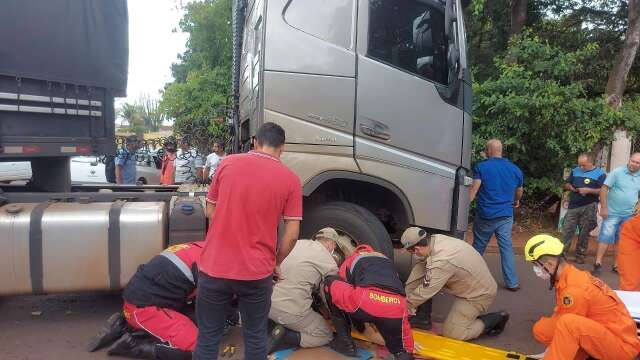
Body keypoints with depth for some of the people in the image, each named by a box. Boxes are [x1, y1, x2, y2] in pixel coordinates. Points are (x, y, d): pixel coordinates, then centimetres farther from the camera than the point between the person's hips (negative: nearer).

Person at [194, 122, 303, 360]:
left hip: (215, 267, 1)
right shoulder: (291, 179, -5)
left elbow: (210, 211, 8)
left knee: (208, 338, 17)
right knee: (255, 338, 19)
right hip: (257, 272, -1)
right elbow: (291, 235, -6)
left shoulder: (227, 163, -1)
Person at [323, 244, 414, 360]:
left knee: (330, 283, 25)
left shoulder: (352, 258, 33)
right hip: (397, 310, 4)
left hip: (365, 302, -3)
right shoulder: (387, 260, 40)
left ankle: (344, 340, 22)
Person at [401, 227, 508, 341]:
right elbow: (420, 266, -1)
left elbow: (424, 292, -23)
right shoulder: (435, 239, -13)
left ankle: (495, 319, 7)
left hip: (480, 294, -8)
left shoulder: (440, 262, -35)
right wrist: (406, 292, 2)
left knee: (452, 333, -7)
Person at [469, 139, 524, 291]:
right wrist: (516, 202, 41)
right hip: (505, 216, 3)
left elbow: (474, 189, -20)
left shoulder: (481, 167, -8)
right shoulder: (515, 169, 7)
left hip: (485, 215, -2)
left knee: (478, 247, 12)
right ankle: (512, 282, 7)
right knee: (507, 247, 6)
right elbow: (519, 191, 22)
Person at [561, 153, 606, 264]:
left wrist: (588, 190, -21)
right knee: (567, 230, 1)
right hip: (573, 206, 3)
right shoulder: (575, 171, 10)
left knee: (584, 232, 6)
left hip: (589, 208, -3)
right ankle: (562, 251, 8)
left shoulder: (600, 174, -4)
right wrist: (571, 187, -6)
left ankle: (580, 254, 16)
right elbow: (566, 185, 17)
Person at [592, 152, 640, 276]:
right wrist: (604, 208, -14)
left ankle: (617, 265, 23)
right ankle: (598, 264, 0)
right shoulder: (617, 172, -9)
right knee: (605, 237, -5)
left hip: (629, 215, 4)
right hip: (613, 213, -4)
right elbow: (604, 189, -11)